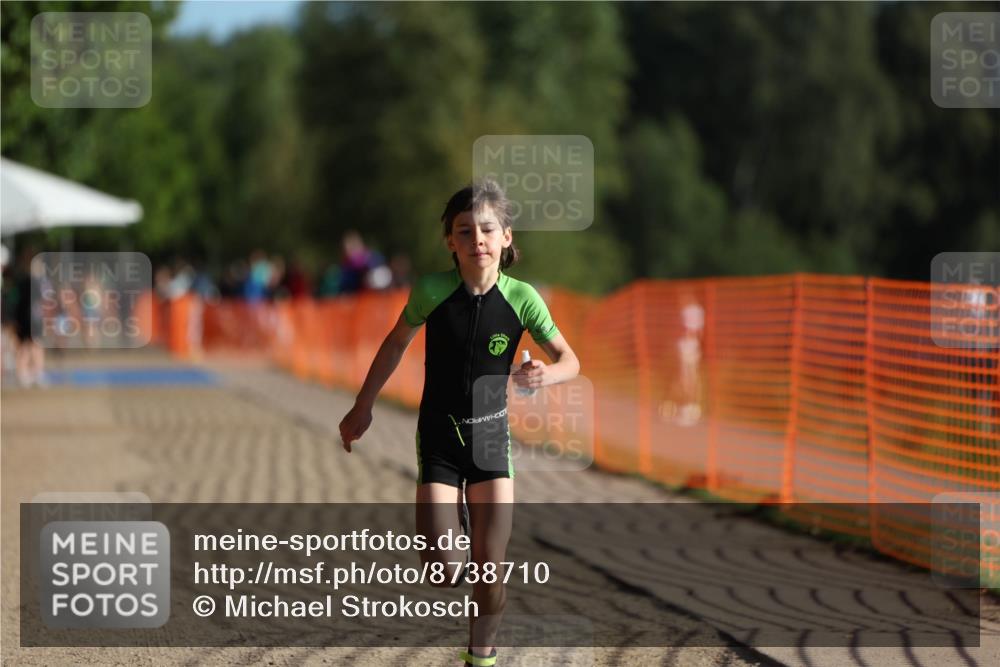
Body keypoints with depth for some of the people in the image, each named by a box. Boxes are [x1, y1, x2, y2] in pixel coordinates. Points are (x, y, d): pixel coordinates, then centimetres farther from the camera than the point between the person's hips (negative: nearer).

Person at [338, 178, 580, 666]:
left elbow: (569, 360, -3)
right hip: (439, 437, -1)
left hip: (491, 434, 1)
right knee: (444, 572, -10)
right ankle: (455, 520, 25)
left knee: (490, 569, -3)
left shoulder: (521, 299, -13)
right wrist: (363, 406, 10)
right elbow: (397, 341, 4)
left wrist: (546, 374, -27)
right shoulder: (431, 291, -14)